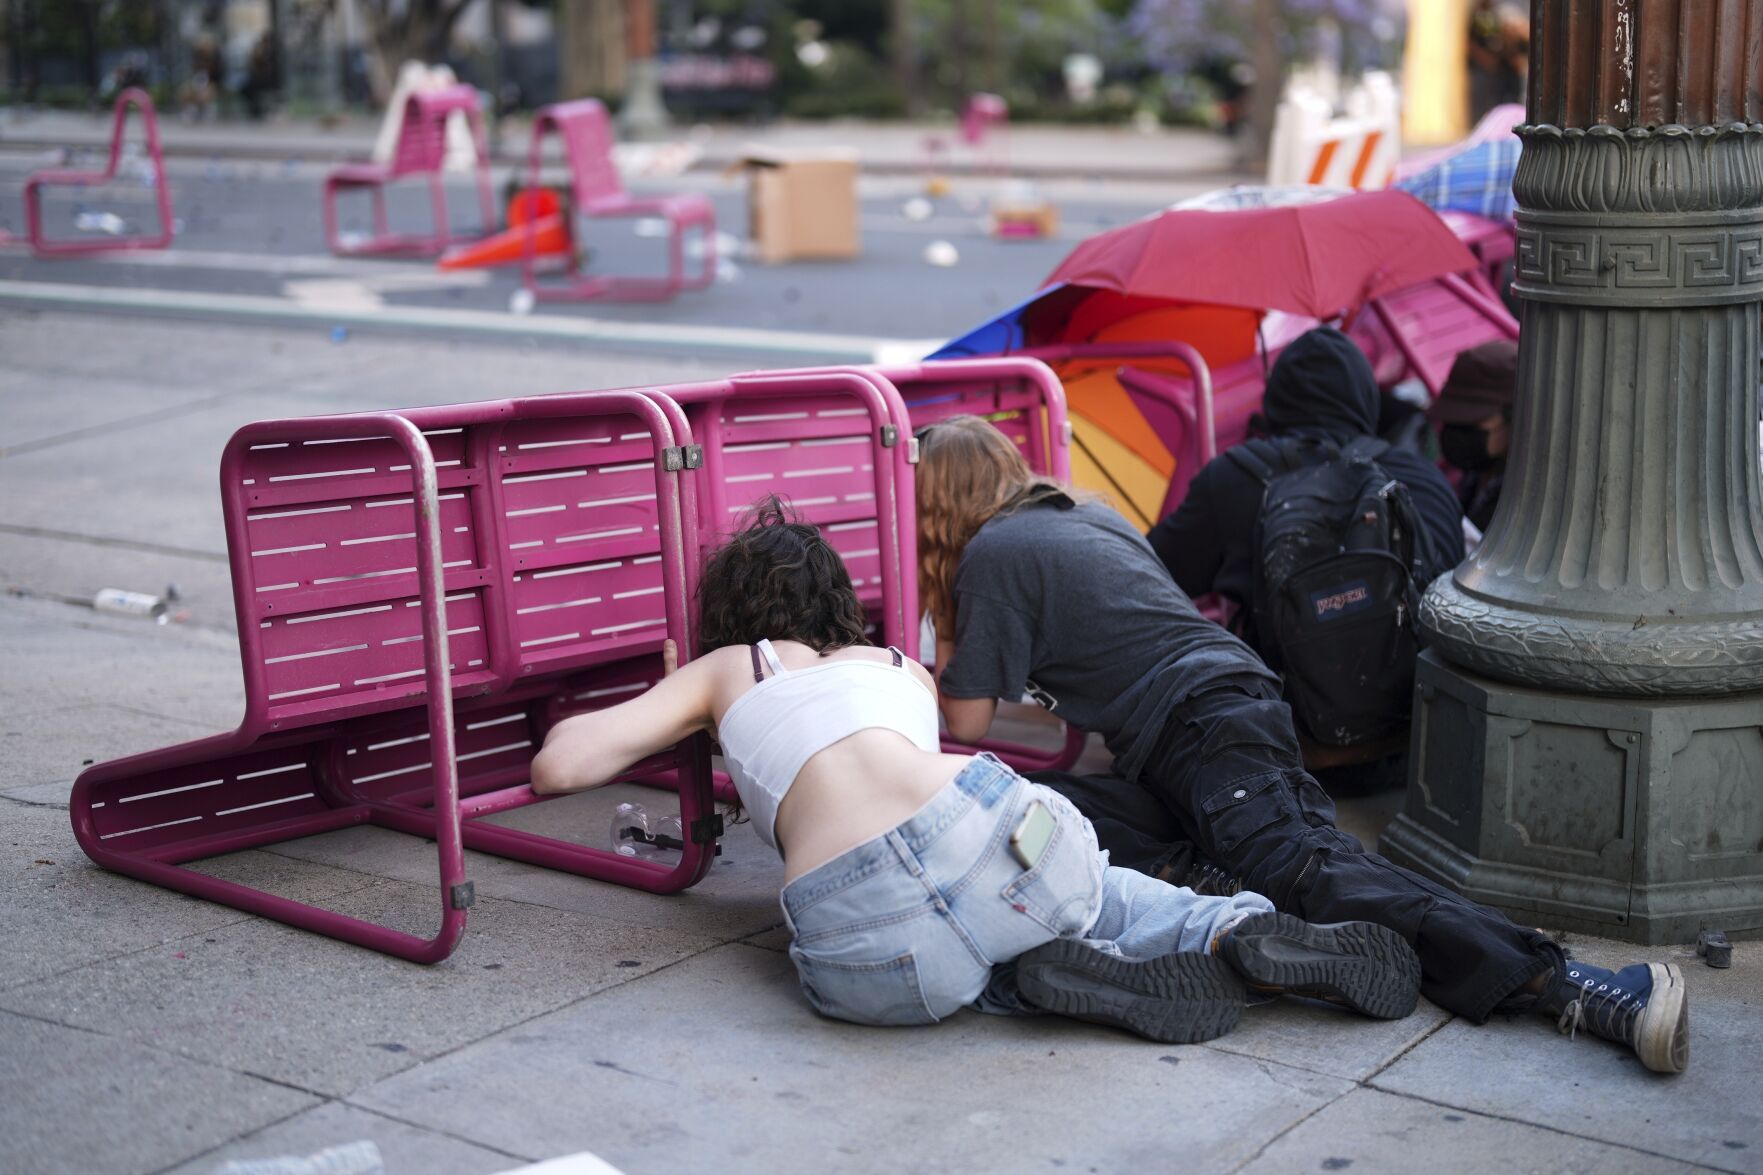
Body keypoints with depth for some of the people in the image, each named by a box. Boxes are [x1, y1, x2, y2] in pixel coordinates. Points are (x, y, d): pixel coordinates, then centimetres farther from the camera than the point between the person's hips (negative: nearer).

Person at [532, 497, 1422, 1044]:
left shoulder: (727, 672, 24)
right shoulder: (902, 669, 32)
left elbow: (559, 765, 17)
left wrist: (574, 725, 42)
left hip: (868, 950, -3)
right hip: (989, 828, 3)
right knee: (1106, 901, 35)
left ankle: (1042, 982, 2)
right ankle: (1239, 933, 6)